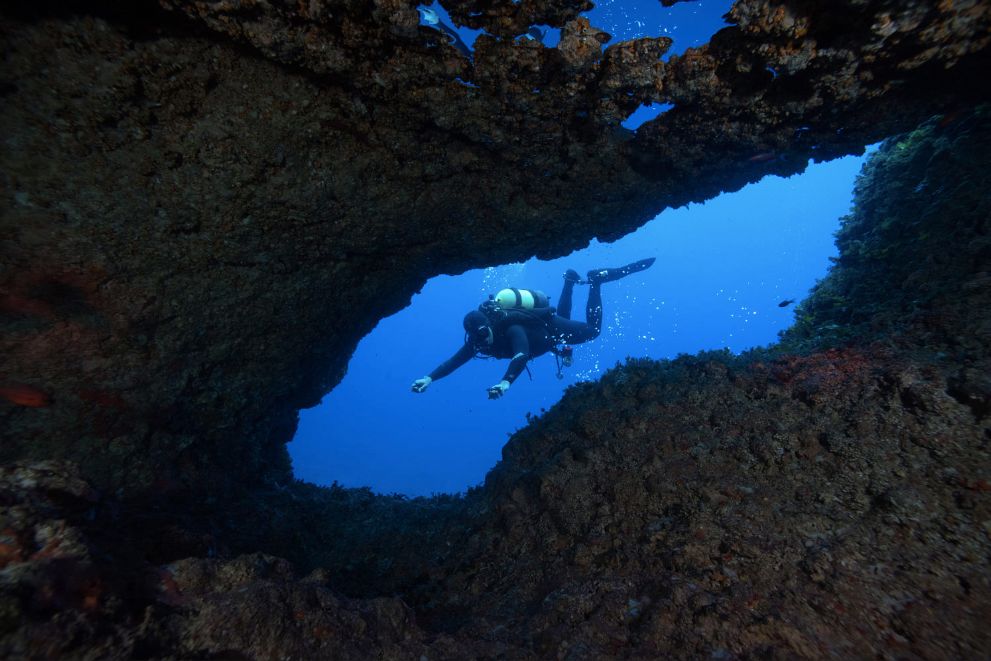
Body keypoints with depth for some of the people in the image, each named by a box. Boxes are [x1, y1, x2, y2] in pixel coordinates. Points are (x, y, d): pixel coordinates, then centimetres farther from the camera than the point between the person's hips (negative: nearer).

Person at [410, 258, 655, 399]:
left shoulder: (512, 329, -45)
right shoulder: (479, 337, -26)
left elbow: (521, 356, -62)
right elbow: (455, 360, -28)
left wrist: (505, 382, -79)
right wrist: (429, 378, -41)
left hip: (552, 327, -6)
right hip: (543, 328, 6)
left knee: (592, 329, 14)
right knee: (563, 314, 37)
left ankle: (595, 280, 23)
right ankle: (570, 282, 49)